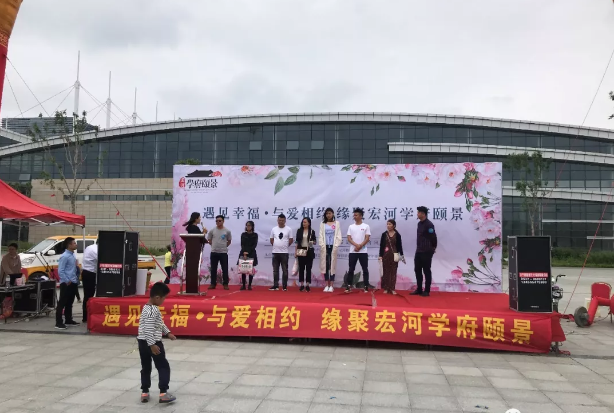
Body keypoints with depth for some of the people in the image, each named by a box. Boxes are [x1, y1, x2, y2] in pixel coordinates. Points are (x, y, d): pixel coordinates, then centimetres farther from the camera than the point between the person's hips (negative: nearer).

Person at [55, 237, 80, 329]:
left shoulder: (72, 255, 12)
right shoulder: (65, 256, -14)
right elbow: (60, 271, -17)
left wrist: (76, 278, 12)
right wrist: (67, 281, -18)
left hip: (73, 283, 9)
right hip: (66, 284, -9)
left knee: (69, 303, 16)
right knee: (62, 303, -5)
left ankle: (68, 320, 26)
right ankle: (59, 322, -2)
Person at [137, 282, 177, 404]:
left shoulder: (147, 307, 12)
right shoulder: (153, 310, -20)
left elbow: (160, 323, 21)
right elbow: (149, 329, -26)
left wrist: (168, 333, 23)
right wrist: (152, 345, -27)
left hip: (142, 342, 9)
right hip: (152, 343, -9)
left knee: (146, 367, 15)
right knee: (163, 367, 0)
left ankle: (144, 393, 20)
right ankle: (163, 393, -2)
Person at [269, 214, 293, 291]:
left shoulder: (288, 229, -3)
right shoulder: (274, 229, 4)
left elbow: (291, 240, 2)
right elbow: (271, 240, 12)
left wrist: (285, 246, 5)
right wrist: (276, 246, 8)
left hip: (284, 252, -3)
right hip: (275, 252, 3)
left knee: (285, 270, 2)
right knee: (275, 270, 8)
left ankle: (285, 286, 7)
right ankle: (275, 285, 14)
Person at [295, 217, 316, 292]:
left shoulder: (312, 231, 1)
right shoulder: (299, 231, 5)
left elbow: (314, 241, 6)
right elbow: (297, 242, 6)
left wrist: (313, 242, -18)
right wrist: (295, 251, 2)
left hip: (309, 251, -1)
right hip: (301, 251, 1)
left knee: (308, 268, 0)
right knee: (301, 268, 3)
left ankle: (307, 285, 5)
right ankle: (302, 285, 11)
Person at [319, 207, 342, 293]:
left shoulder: (337, 223, 6)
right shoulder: (322, 224, 9)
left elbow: (338, 236, 1)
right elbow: (320, 236, 4)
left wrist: (336, 246, -9)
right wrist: (322, 246, -7)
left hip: (333, 246, -1)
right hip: (325, 247, 1)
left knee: (332, 265, -1)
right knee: (325, 265, 2)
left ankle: (331, 286, 2)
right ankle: (327, 285, 7)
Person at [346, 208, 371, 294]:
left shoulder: (366, 226, 1)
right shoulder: (351, 226, 8)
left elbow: (367, 238, -6)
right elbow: (349, 238, 0)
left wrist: (360, 246, -17)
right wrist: (356, 245, -16)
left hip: (363, 251, -2)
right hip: (352, 251, 2)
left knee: (365, 269, 2)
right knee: (351, 269, 4)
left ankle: (366, 286, 8)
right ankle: (348, 286, 8)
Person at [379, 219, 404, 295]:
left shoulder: (397, 235, 0)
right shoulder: (384, 234, 2)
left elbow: (399, 245, 3)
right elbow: (381, 245, 2)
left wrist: (401, 255, 1)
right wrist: (380, 255, -3)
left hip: (394, 255, -1)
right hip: (385, 254, 1)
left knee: (393, 271, 2)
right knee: (386, 271, 4)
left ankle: (392, 289, 7)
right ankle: (386, 288, 10)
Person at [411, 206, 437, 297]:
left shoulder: (429, 224, -15)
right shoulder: (419, 224, 11)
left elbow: (433, 237, -15)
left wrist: (433, 247, -4)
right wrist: (418, 247, 11)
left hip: (427, 252, -8)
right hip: (418, 251, 8)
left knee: (426, 271, 1)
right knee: (417, 270, 11)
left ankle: (427, 291, 8)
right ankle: (419, 289, 20)